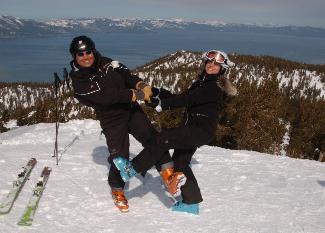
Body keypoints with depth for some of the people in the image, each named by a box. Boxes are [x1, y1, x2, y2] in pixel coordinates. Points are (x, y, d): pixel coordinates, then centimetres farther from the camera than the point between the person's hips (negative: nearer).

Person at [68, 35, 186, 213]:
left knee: (153, 138, -15)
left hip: (132, 112, 5)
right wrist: (136, 95, -25)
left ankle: (169, 175, -14)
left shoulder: (106, 63, 7)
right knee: (119, 158, 0)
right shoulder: (79, 81, -11)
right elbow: (105, 96, -22)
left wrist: (141, 85, -11)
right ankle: (117, 191, 28)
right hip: (112, 122, -4)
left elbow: (126, 75, 12)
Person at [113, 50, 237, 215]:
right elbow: (182, 97, 14)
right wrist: (159, 92, 3)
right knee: (180, 162, 9)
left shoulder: (215, 87, -13)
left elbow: (188, 100, -21)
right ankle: (192, 202, 18)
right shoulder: (201, 83, 18)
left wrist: (161, 104, -21)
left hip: (202, 130, -10)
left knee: (164, 138, -20)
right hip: (192, 129, 10)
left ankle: (133, 168, -14)